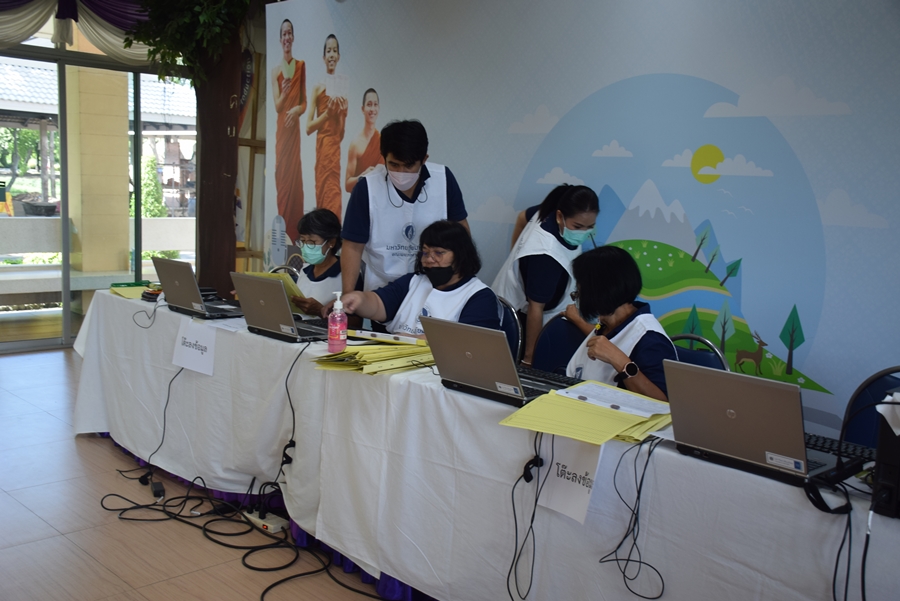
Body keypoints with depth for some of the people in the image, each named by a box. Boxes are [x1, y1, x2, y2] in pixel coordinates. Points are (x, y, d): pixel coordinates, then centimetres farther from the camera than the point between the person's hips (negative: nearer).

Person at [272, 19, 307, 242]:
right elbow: (277, 106, -3)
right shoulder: (275, 71, 5)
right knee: (282, 177, 3)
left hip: (296, 128, -1)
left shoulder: (301, 66, 4)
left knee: (295, 176, -1)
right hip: (281, 130, 1)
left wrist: (297, 110, -16)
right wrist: (283, 93, -22)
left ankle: (295, 234, 6)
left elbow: (305, 102, 5)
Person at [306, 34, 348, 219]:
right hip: (322, 146, -3)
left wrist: (343, 112, -3)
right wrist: (326, 113, -12)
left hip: (336, 146, 4)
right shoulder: (318, 87, 1)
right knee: (323, 194, -3)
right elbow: (308, 127, -2)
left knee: (334, 193, 0)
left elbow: (341, 131, 14)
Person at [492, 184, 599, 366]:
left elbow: (524, 216, 12)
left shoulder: (548, 213, -12)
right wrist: (529, 357, -28)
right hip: (519, 321, -9)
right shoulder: (546, 255, -38)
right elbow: (535, 308, -34)